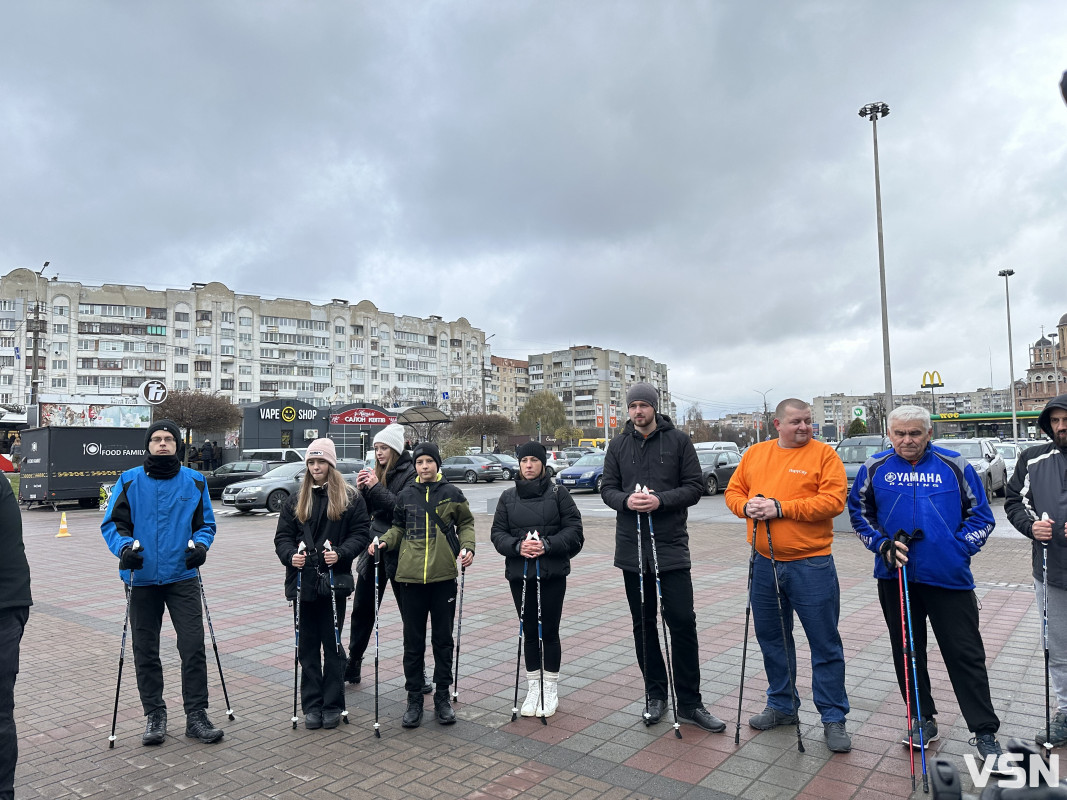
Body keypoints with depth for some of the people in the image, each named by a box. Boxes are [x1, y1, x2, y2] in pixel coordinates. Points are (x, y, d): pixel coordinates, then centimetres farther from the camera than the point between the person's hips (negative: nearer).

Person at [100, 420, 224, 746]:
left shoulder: (195, 481, 3)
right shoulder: (130, 481, 1)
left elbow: (206, 523, 9)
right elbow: (112, 523, 3)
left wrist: (200, 544, -11)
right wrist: (123, 546, -16)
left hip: (183, 577, -1)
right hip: (142, 579, 1)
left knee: (193, 646, -4)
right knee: (145, 652, 10)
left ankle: (196, 714, 8)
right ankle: (154, 714, 26)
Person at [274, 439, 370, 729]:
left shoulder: (350, 498, 1)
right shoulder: (296, 500, 11)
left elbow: (361, 533, -3)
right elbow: (282, 536, 8)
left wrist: (340, 553, -18)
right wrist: (290, 555, -12)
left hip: (334, 581, -3)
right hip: (303, 580, 3)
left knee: (333, 644, 6)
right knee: (307, 646, 9)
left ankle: (332, 705, 18)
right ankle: (311, 705, 19)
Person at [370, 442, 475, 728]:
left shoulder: (452, 493, 3)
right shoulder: (405, 495, 6)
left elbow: (466, 523, 11)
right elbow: (398, 527, 16)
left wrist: (467, 547, -5)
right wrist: (384, 541, -3)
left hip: (444, 576, -1)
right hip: (411, 576, 1)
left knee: (443, 637, 9)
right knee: (413, 640, 8)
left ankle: (442, 697, 23)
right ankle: (414, 699, 21)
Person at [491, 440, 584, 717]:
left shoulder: (558, 492, -1)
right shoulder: (508, 496, 6)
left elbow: (573, 529, -5)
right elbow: (497, 533, 3)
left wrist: (547, 544, -19)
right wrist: (518, 546, -15)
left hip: (552, 572, -2)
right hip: (519, 573, 2)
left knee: (549, 631, 5)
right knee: (529, 631, 11)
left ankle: (551, 689, 21)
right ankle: (533, 687, 25)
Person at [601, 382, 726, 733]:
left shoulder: (678, 440, 0)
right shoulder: (619, 445, 8)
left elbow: (695, 487, -3)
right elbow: (607, 488, 7)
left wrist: (661, 500, -19)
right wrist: (626, 500, -15)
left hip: (671, 546, -2)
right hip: (632, 546, 3)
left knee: (683, 622, -3)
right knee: (643, 624, 11)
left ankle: (689, 703, 11)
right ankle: (655, 694, 26)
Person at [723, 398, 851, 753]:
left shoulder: (823, 454, -6)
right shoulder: (755, 454, 8)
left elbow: (833, 501, -16)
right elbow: (733, 491, 12)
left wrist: (780, 507, -20)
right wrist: (746, 505, -11)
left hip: (811, 566, -5)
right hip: (765, 564, 5)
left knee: (825, 643, 4)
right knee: (771, 637, 16)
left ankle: (833, 717, 19)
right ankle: (782, 706, 34)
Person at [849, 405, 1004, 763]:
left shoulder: (955, 466, -1)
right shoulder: (874, 468, 2)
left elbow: (981, 517, 5)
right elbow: (858, 513, 11)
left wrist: (957, 548, -7)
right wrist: (883, 546, -3)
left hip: (948, 576, -2)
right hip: (895, 576, 2)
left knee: (966, 654, 2)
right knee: (907, 650, 13)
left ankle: (985, 732, 16)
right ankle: (922, 720, 29)